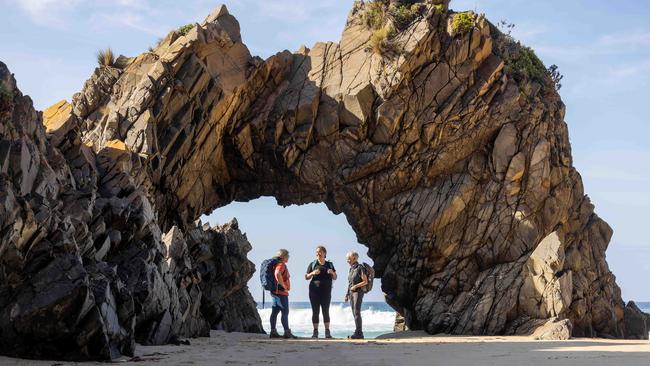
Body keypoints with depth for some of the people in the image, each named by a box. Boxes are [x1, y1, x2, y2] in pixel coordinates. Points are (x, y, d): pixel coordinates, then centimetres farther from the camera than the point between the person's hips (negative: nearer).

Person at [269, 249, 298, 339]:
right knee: (285, 312, -8)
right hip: (280, 292, -10)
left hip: (276, 292, 10)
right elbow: (277, 274, -32)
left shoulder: (280, 264, 17)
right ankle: (287, 332, -8)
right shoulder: (281, 264, -14)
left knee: (275, 312, 8)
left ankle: (273, 332, 10)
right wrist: (283, 285, -23)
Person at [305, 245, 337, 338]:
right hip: (314, 290, 0)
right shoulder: (312, 264, 8)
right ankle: (315, 331, 0)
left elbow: (335, 278, 13)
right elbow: (306, 277, 8)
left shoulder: (329, 264, 11)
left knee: (326, 311, -3)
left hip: (326, 291, 0)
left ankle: (327, 332, -2)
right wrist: (312, 273, -12)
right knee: (315, 311, -2)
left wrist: (332, 273, -8)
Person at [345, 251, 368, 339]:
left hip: (358, 291, -8)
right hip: (351, 292, 8)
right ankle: (360, 334, 5)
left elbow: (365, 281, -11)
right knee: (354, 313, 4)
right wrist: (347, 294, 16)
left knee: (357, 312, -13)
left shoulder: (360, 268, -8)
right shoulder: (351, 269, 15)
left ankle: (358, 333, -16)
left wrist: (355, 286, -18)